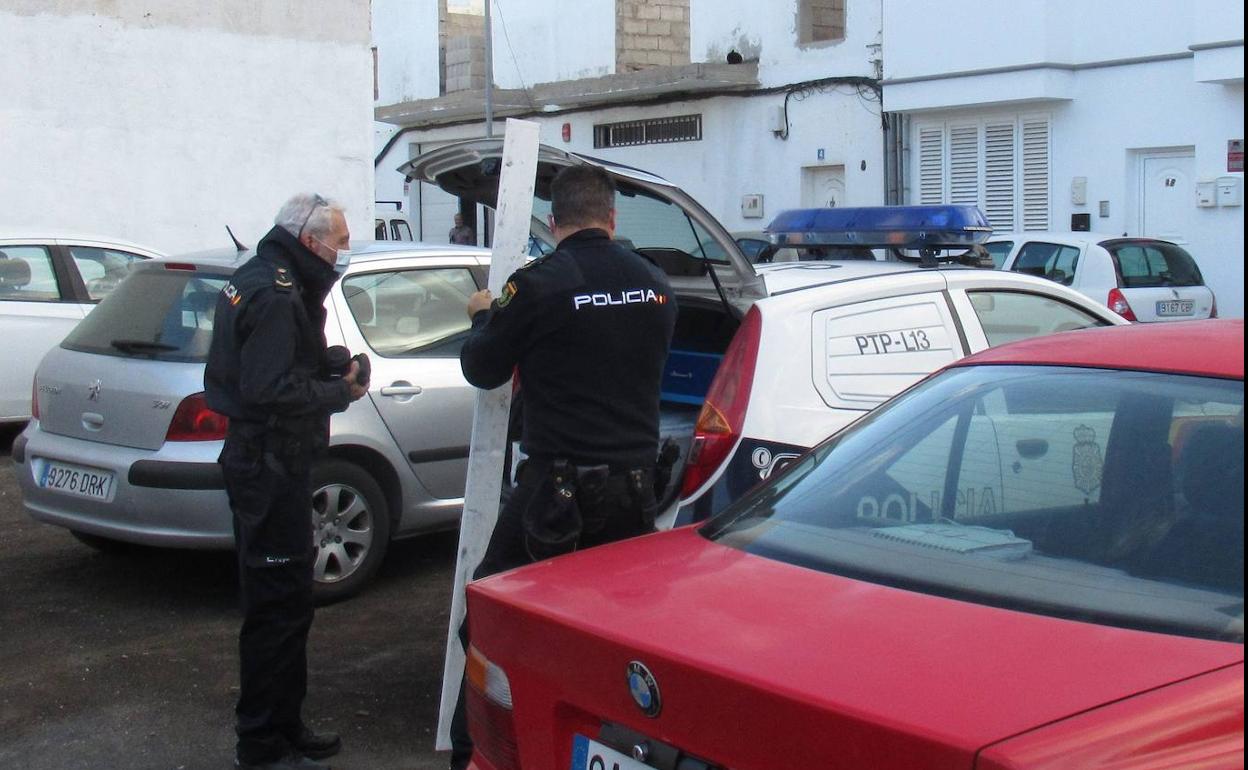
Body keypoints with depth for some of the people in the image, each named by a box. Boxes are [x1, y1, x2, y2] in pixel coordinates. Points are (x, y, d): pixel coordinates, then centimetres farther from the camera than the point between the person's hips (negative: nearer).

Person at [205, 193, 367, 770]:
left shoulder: (256, 279, 15)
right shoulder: (276, 295, -18)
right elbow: (272, 388, -27)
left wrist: (329, 366, 2)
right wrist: (341, 391, -13)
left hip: (258, 457, 11)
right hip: (271, 461, -11)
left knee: (277, 600, 18)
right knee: (280, 604, -5)